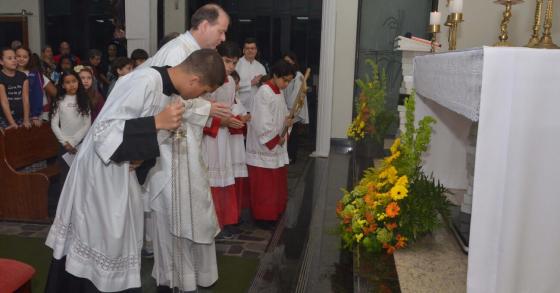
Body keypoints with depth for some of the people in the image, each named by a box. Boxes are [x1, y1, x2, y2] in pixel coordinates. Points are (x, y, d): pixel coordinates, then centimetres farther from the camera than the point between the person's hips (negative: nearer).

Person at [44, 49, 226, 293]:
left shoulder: (169, 90, 1)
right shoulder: (145, 81, -25)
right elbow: (102, 131, -28)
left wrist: (143, 155, -9)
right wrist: (156, 122, -30)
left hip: (123, 174, 8)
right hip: (100, 175, -8)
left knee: (119, 242, 16)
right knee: (99, 246, 3)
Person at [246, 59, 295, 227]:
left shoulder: (279, 92, 9)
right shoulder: (264, 92, -19)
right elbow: (262, 122, -24)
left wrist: (286, 121, -5)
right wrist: (276, 139, -15)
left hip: (277, 146, 9)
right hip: (264, 147, -9)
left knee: (277, 183, 17)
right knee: (264, 185, 2)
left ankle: (275, 212, 30)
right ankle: (263, 216, 14)